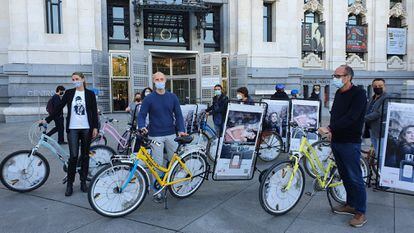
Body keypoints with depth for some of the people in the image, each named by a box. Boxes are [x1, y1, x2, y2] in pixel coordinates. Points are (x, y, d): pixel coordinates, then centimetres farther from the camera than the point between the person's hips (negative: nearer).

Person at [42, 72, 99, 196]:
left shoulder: (90, 94, 4)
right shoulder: (69, 93, 6)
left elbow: (94, 112, 3)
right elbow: (59, 108, 9)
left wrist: (95, 127, -2)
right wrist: (47, 120, 3)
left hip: (86, 129, 0)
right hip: (72, 129, 0)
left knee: (85, 155, 7)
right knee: (73, 156, -7)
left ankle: (83, 181, 18)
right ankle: (69, 183, 5)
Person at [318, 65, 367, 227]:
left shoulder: (358, 93, -12)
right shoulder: (338, 93, 12)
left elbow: (351, 118, -22)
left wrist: (330, 128, -25)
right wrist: (330, 131, -1)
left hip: (350, 142, -7)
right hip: (336, 140, 8)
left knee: (355, 178, -1)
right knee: (344, 175, 16)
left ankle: (361, 213, 11)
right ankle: (350, 205, 29)